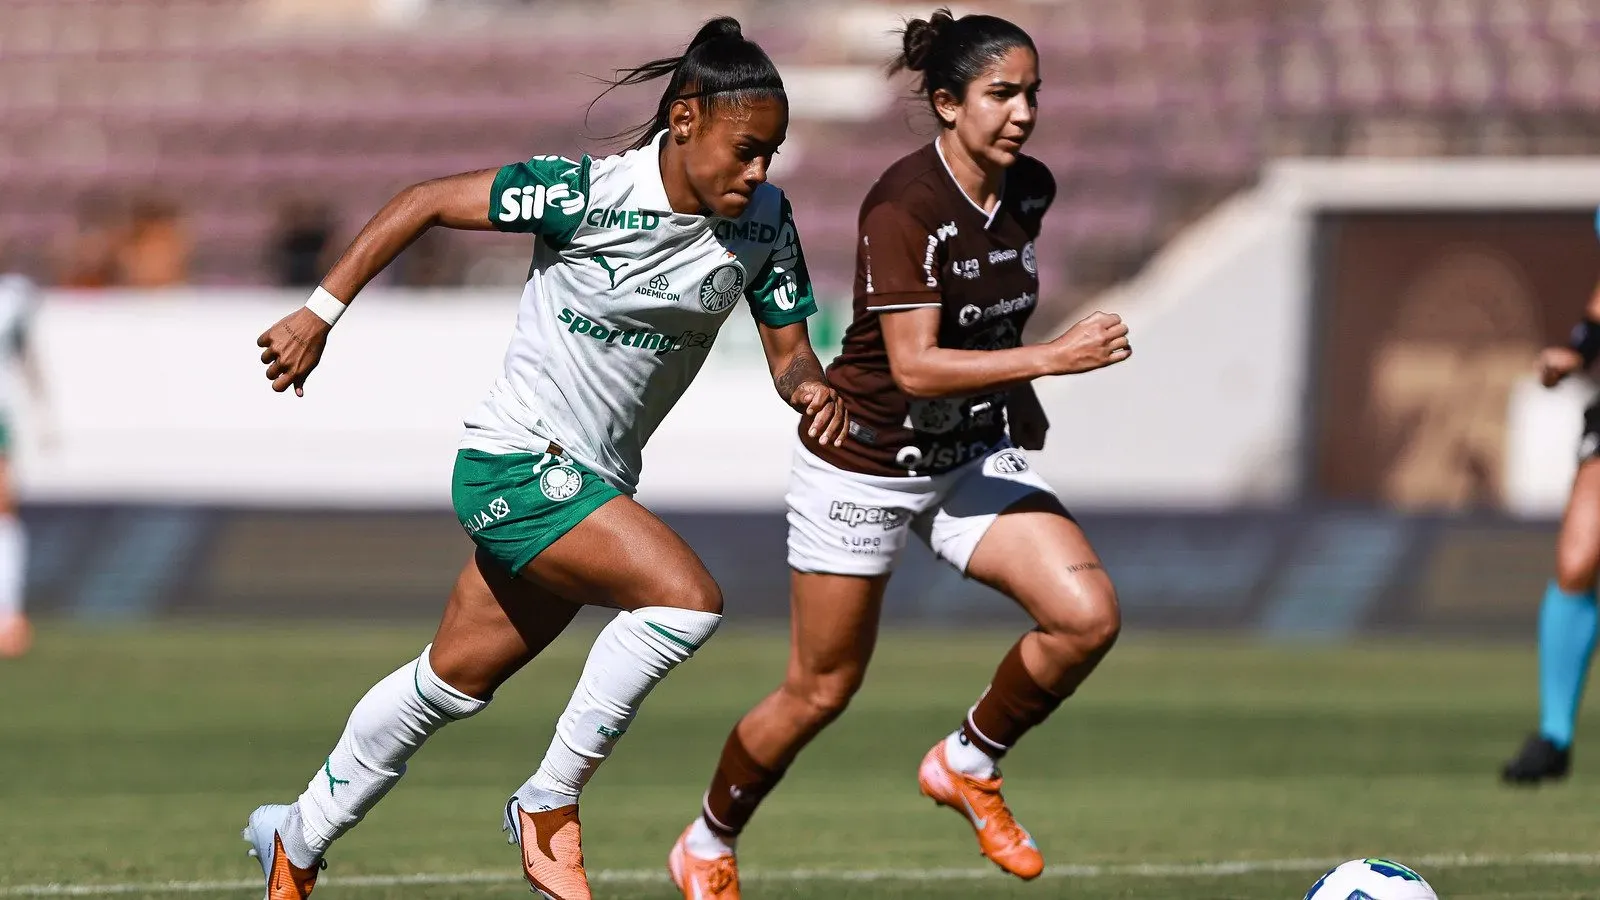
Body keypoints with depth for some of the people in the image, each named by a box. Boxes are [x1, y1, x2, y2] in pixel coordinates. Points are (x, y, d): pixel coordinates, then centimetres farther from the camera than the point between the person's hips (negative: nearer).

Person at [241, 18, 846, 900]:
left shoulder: (764, 221, -4)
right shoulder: (585, 194, -21)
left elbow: (788, 351, 2)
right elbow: (426, 201, -12)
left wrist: (811, 389, -22)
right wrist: (320, 313, -12)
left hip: (595, 487, 7)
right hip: (514, 462, -7)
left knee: (451, 681, 19)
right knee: (687, 599, -25)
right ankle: (550, 807, -10)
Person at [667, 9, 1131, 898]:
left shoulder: (1029, 192, -4)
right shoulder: (903, 206, -25)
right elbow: (914, 365, -31)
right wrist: (1051, 356, -37)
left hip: (974, 456, 6)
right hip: (863, 464, -6)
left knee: (1087, 616, -16)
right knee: (821, 691, 6)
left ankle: (968, 763, 8)